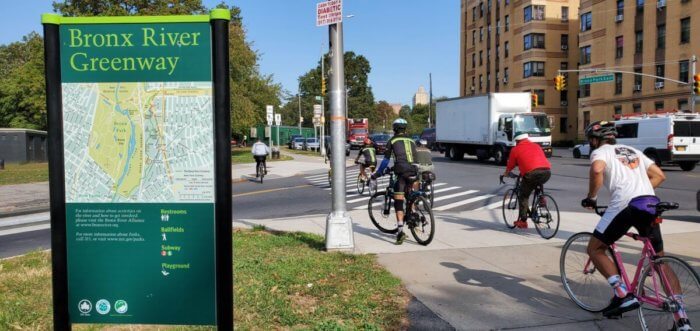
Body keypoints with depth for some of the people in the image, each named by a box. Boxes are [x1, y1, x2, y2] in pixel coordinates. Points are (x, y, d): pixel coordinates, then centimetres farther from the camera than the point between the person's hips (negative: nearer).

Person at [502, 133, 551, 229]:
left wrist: (505, 174, 46)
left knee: (523, 196, 13)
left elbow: (510, 165, 25)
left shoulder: (516, 149, 17)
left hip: (532, 173, -4)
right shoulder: (536, 146, 30)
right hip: (547, 172, 5)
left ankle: (523, 221, 13)